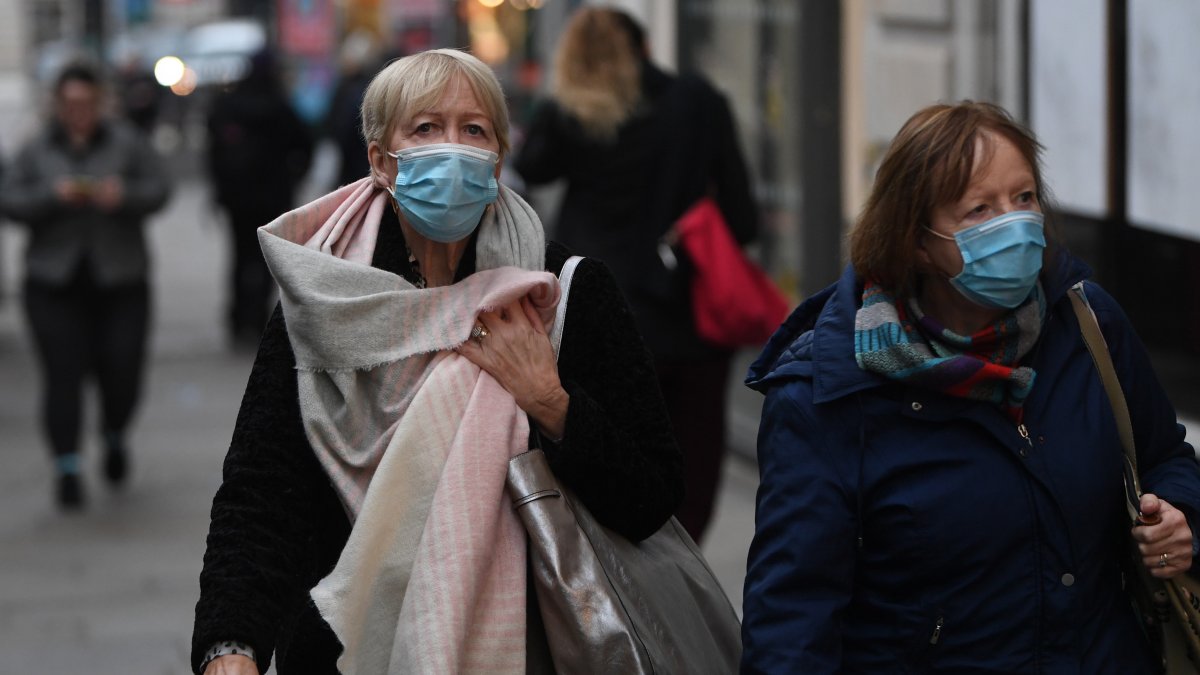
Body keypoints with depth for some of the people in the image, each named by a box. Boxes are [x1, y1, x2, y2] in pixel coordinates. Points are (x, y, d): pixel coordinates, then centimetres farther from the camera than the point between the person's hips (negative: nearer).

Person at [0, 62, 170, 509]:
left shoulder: (127, 143, 7)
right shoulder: (36, 152, 9)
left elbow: (158, 188, 1)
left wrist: (124, 195, -18)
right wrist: (54, 196, -16)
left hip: (120, 280, 0)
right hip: (55, 284, 0)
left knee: (122, 370, -3)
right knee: (63, 374, -7)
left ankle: (115, 438, 28)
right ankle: (67, 468, -2)